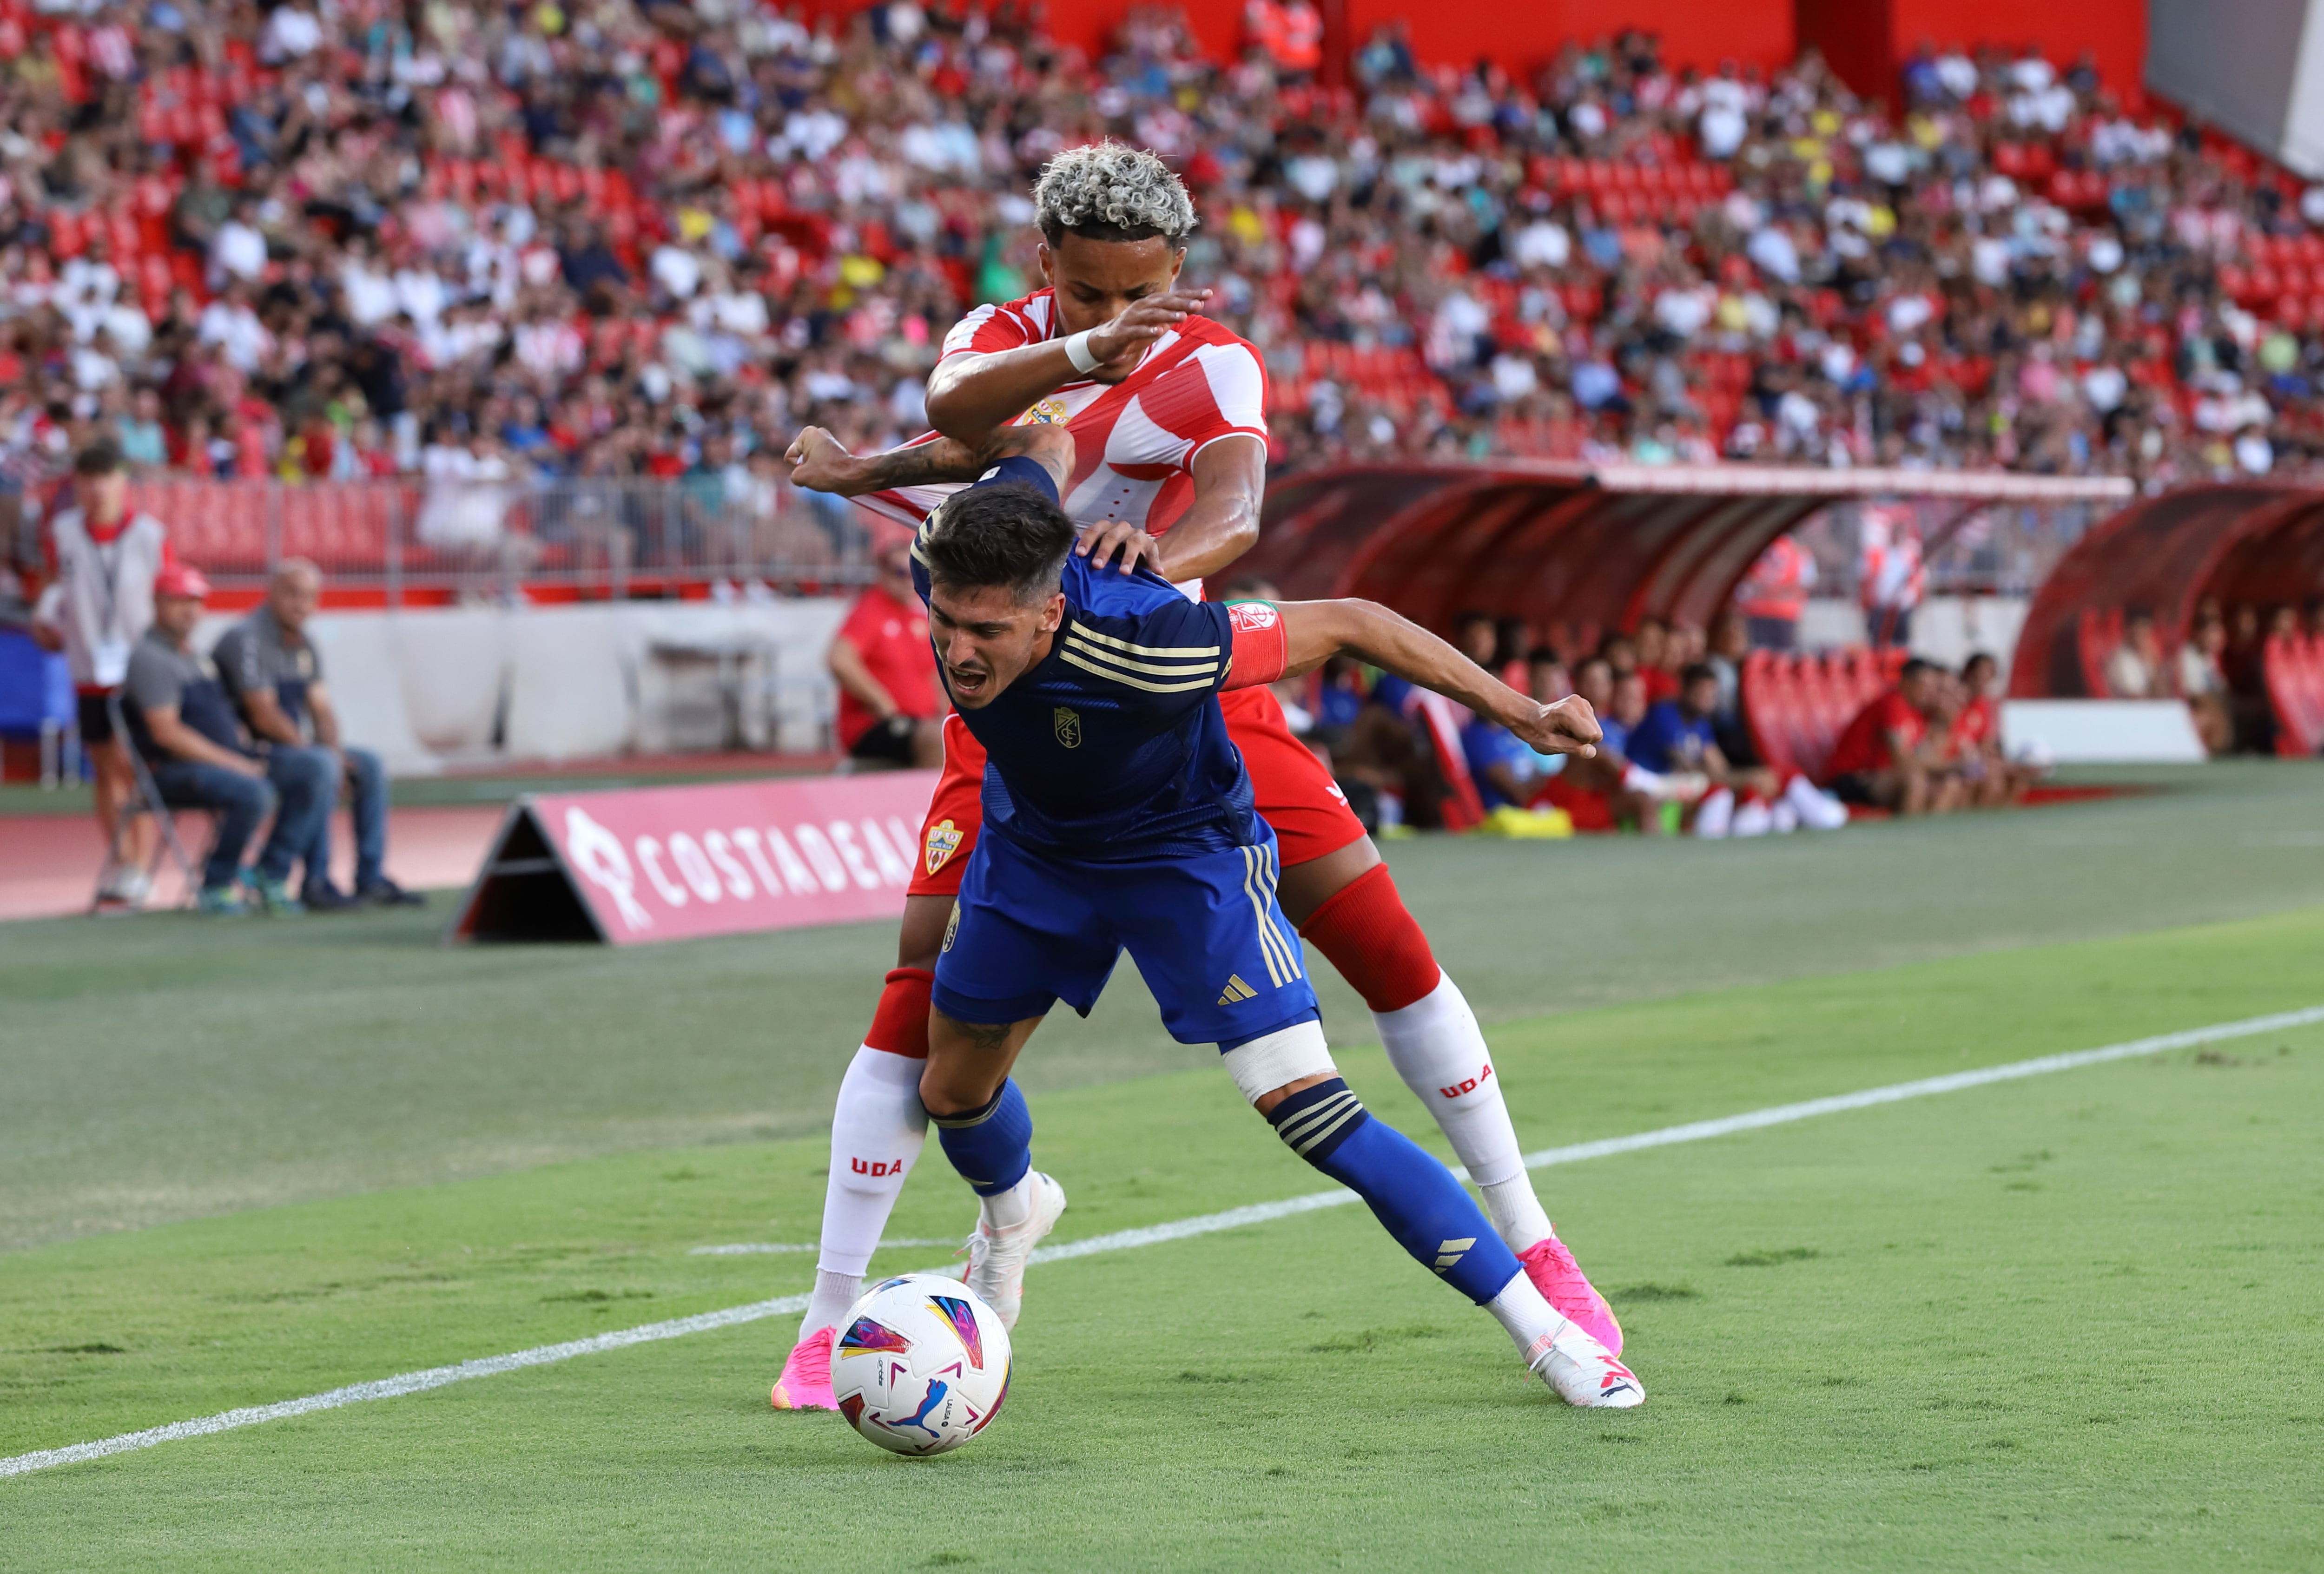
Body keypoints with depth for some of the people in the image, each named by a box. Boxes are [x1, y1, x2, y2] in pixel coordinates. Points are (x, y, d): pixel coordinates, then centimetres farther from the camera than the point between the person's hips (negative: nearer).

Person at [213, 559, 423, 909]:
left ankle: (371, 879, 1)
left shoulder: (303, 644, 12)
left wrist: (334, 749, -9)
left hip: (294, 744, 10)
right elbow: (264, 716, -23)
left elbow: (321, 707, 10)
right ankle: (316, 883, -29)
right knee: (320, 767, -31)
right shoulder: (248, 640, -18)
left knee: (369, 766, 2)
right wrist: (307, 749, -16)